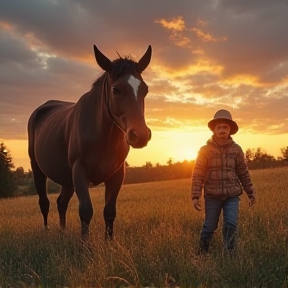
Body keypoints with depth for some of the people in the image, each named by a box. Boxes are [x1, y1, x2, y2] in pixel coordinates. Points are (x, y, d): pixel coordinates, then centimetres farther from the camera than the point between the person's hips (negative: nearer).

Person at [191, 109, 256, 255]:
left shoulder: (236, 149, 2)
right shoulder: (205, 150, -4)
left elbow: (243, 173, 9)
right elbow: (197, 175, -5)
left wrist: (251, 192, 11)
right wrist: (195, 196, -10)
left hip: (232, 195, 1)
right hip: (212, 196, -1)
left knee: (231, 224, -10)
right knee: (209, 227, 7)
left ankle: (229, 253, 9)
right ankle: (202, 253, 28)